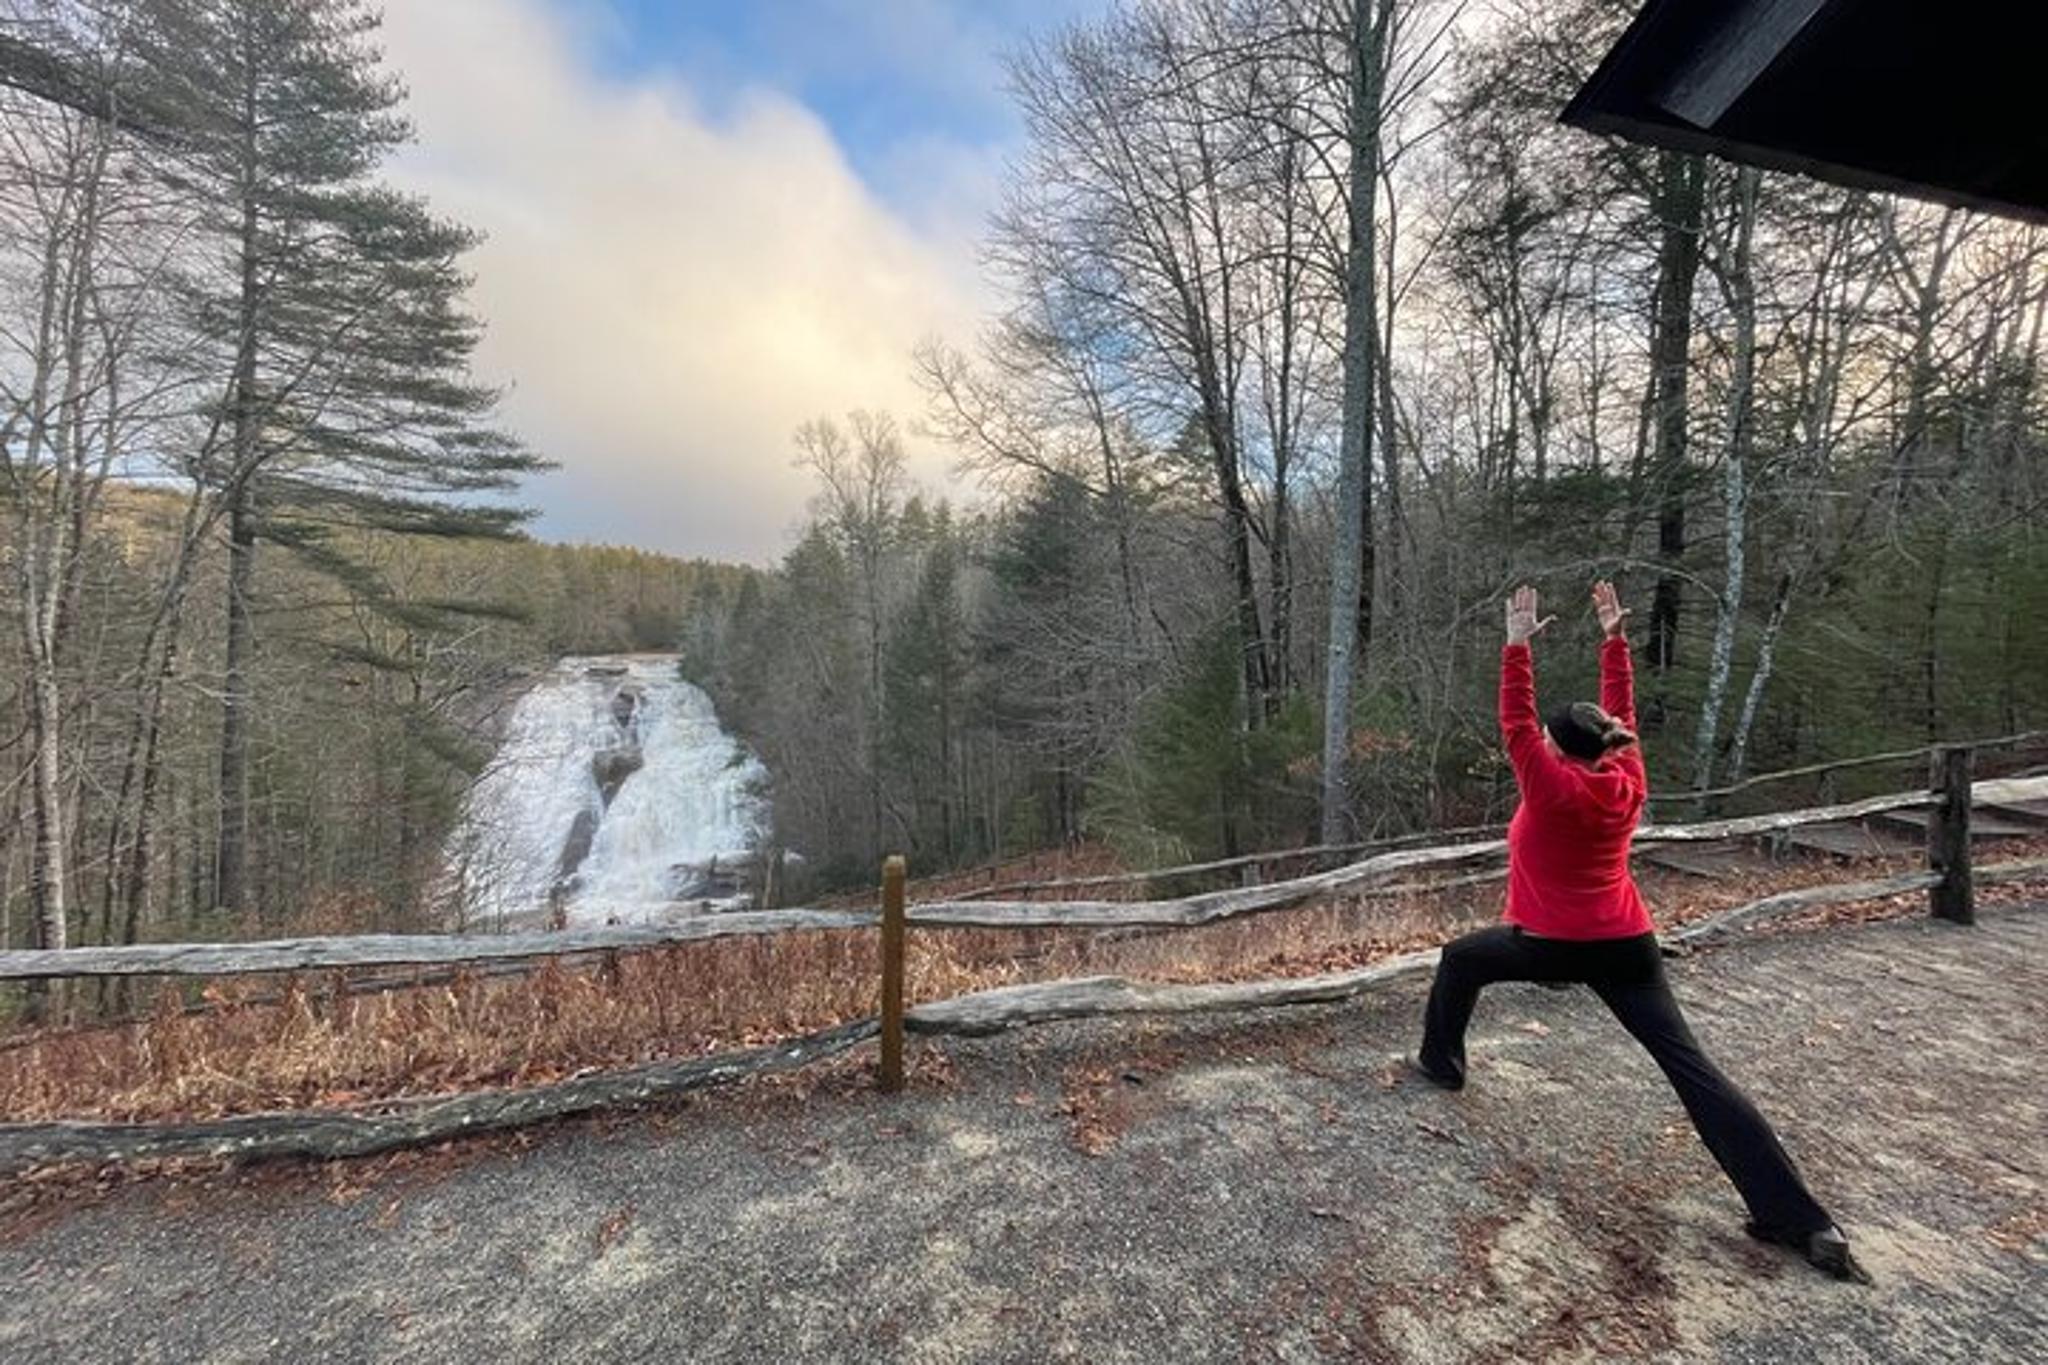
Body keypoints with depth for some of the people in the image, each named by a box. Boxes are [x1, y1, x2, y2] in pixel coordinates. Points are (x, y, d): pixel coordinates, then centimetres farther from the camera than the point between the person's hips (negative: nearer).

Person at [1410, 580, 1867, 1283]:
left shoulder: (1553, 787, -17)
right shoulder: (1627, 782, -1)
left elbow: (1515, 724, -17)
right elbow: (1620, 712, 10)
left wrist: (1518, 646, -16)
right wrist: (1615, 640, 15)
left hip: (1552, 947, -5)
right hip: (1628, 947, 5)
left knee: (1460, 958, 19)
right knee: (1693, 1070, 2)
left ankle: (1441, 1063, 31)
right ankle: (1801, 1219, -1)